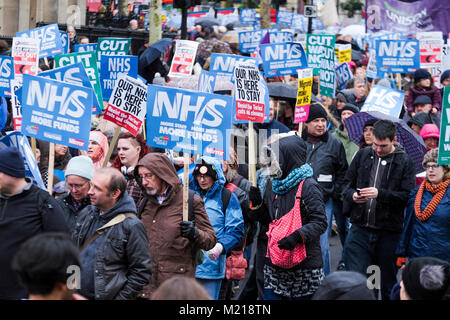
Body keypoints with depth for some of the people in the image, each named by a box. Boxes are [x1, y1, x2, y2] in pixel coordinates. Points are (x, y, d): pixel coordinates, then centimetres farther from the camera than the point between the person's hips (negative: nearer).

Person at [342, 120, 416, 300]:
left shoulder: (405, 162, -2)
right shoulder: (363, 155, 9)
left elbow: (408, 196, -10)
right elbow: (347, 182, 15)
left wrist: (380, 194, -22)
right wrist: (352, 195, -7)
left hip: (389, 232, -2)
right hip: (360, 229, 2)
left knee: (389, 284, 9)